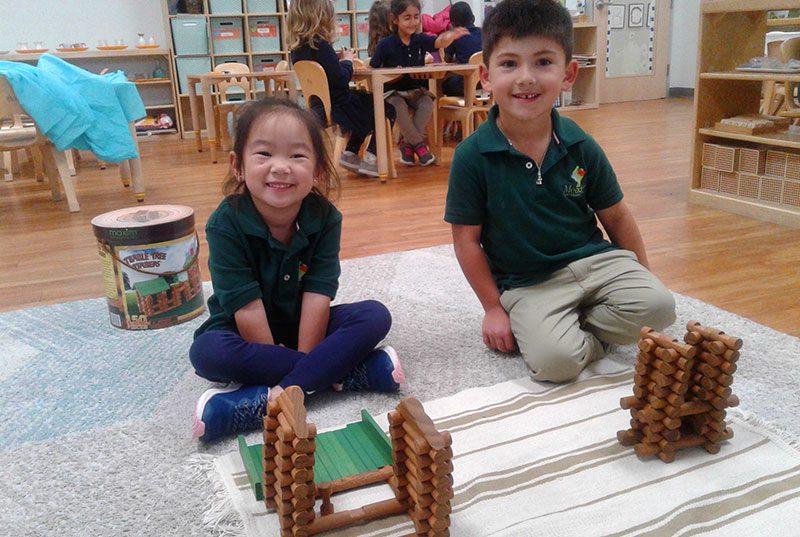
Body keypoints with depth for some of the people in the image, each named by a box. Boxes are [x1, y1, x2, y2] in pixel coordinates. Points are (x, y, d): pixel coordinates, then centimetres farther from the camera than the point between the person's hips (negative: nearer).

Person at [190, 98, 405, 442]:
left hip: (303, 326, 3)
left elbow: (317, 296, -20)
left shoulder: (325, 217, -16)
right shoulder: (226, 224, -22)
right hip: (247, 333, -2)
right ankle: (341, 373, -26)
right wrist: (303, 367, -23)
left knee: (375, 316, -20)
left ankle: (259, 402, -30)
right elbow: (247, 309, -23)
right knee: (206, 352, -33)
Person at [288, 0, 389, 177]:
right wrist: (347, 60, -5)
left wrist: (340, 60, 5)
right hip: (337, 110, -9)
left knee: (370, 101, 29)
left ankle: (351, 153, 21)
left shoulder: (297, 48, 3)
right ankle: (369, 159, 9)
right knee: (386, 109, 10)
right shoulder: (321, 46, -23)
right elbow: (341, 78, -22)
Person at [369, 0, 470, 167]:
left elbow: (439, 42, -19)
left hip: (417, 91, 3)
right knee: (399, 108, -33)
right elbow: (372, 68, -5)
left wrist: (451, 36, -42)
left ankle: (407, 145, -16)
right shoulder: (386, 44, -8)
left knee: (427, 104, -26)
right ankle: (419, 144, -17)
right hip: (393, 92, -3)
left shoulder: (421, 40, -1)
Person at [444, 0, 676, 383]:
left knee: (657, 306, -19)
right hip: (528, 283, -3)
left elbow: (616, 217, 8)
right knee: (554, 360, -27)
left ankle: (578, 331, 1)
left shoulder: (581, 147, -4)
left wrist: (642, 275, 13)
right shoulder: (472, 156, -13)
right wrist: (493, 307, -2)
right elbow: (467, 238, -5)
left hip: (594, 258, 4)